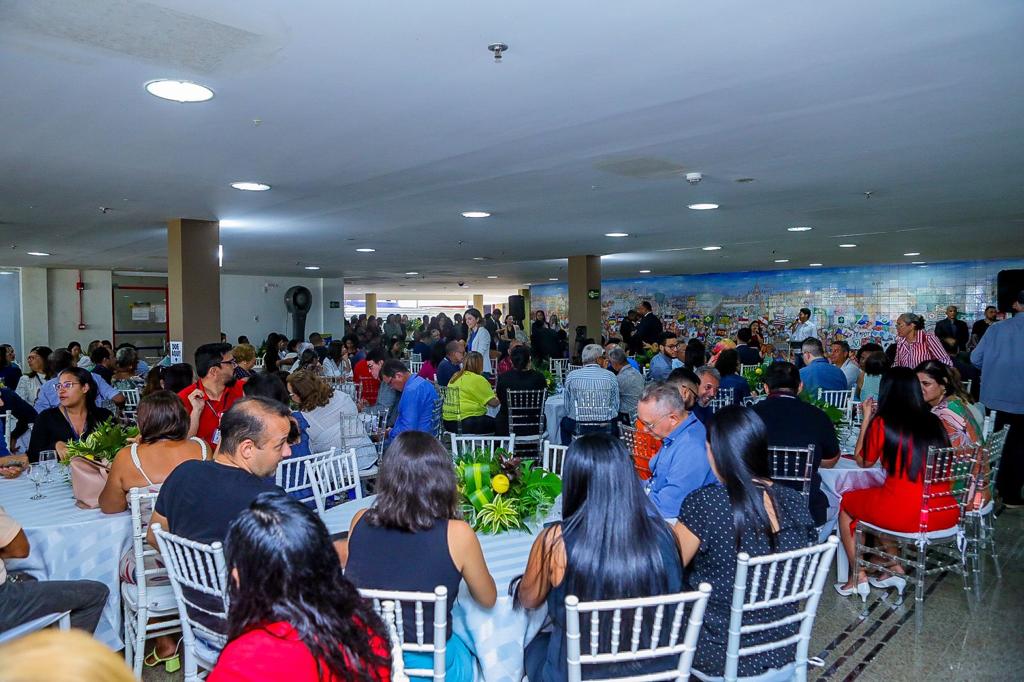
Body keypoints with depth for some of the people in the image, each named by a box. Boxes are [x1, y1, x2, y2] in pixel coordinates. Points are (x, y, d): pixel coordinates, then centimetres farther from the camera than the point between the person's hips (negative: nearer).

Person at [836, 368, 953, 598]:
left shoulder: (882, 423, -8)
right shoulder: (934, 422, 6)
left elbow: (862, 460, 8)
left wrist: (867, 419, 14)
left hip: (904, 514, -6)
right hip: (944, 514, 6)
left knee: (846, 503, 21)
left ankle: (858, 577, 22)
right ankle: (895, 570, 30)